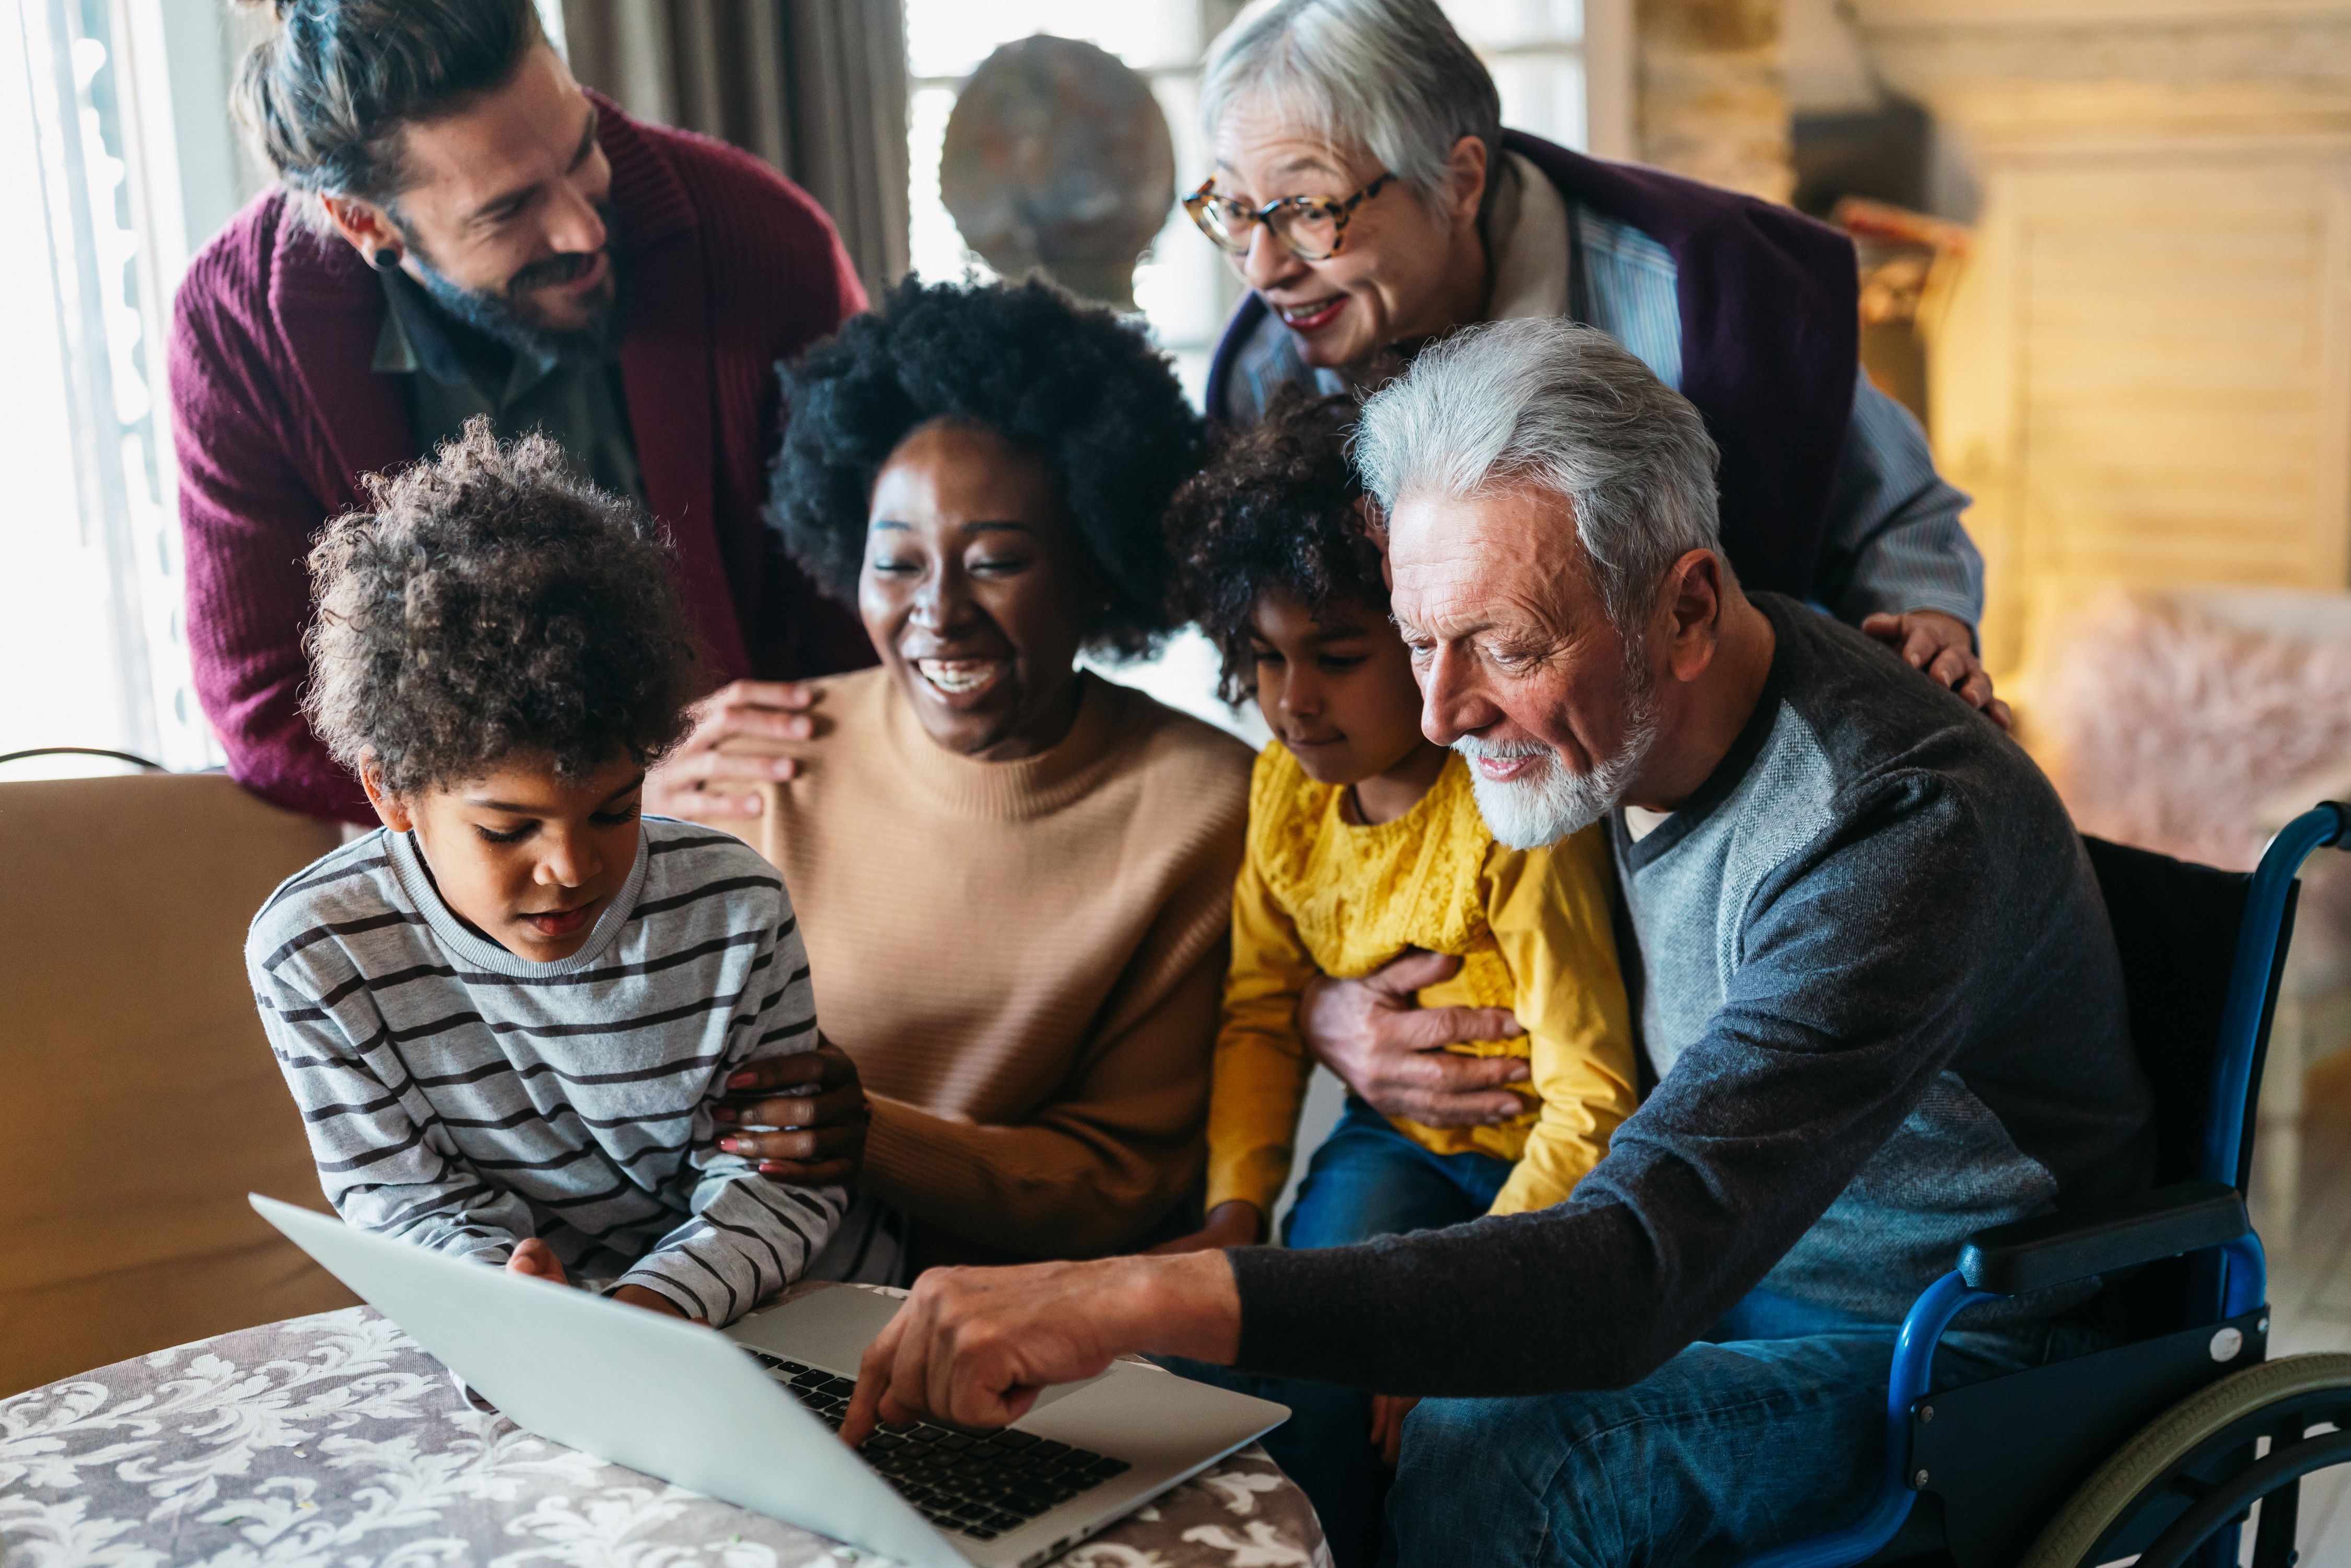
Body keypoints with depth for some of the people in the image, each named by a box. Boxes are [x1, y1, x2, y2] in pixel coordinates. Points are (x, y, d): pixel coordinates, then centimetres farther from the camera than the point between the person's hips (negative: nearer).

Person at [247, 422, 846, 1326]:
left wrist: (658, 1300, -25)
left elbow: (782, 1179, -7)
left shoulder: (735, 906, -11)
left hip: (731, 1326, 1)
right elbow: (400, 1195, -6)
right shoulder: (311, 955, -12)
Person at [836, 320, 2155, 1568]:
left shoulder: (1899, 827, -31)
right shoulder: (1611, 735, -6)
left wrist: (1143, 1297, -50)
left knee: (1483, 1461, -30)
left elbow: (1638, 1272, -42)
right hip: (1712, 1255, 7)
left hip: (1940, 1347, -7)